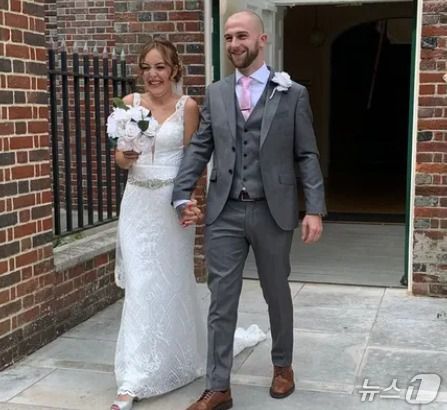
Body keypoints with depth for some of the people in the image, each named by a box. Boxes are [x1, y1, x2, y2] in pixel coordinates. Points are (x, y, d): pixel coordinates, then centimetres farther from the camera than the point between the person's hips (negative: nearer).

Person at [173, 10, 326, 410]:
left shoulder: (293, 94, 0)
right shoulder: (215, 93, 8)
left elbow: (307, 155, -2)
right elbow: (199, 149, 7)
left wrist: (315, 209, -9)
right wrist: (183, 195, -4)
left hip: (272, 212, -1)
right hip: (224, 213, 2)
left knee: (277, 294, 15)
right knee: (221, 301, 4)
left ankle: (282, 365, 38)